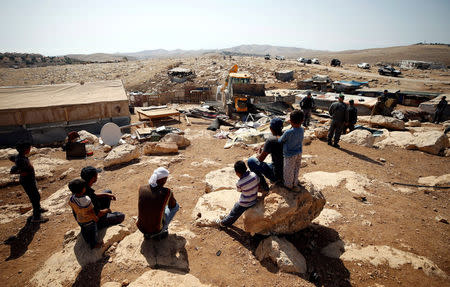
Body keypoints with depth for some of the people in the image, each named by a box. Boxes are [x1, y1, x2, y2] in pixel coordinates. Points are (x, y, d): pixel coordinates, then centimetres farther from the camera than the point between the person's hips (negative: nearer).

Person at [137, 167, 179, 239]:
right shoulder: (167, 192, -19)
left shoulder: (141, 188, -9)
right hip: (156, 229, -4)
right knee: (176, 205, 14)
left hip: (141, 227, 4)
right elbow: (172, 205, 3)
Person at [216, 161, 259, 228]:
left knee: (233, 214, 19)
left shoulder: (239, 183, -28)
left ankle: (223, 223, 43)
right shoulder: (254, 174, -17)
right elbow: (258, 185, -2)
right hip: (254, 201, 6)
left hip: (244, 204, -6)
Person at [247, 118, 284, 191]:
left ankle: (263, 185, 4)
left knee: (250, 161, -2)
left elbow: (260, 159, -14)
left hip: (277, 175, -7)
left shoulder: (271, 140, -21)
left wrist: (260, 154, 9)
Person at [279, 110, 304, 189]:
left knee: (288, 171, 15)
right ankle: (295, 183, 42)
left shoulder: (288, 132, -29)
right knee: (296, 169, 24)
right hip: (299, 153, 6)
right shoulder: (302, 130, -10)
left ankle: (288, 185, 33)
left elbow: (280, 141, -15)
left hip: (290, 155, -6)